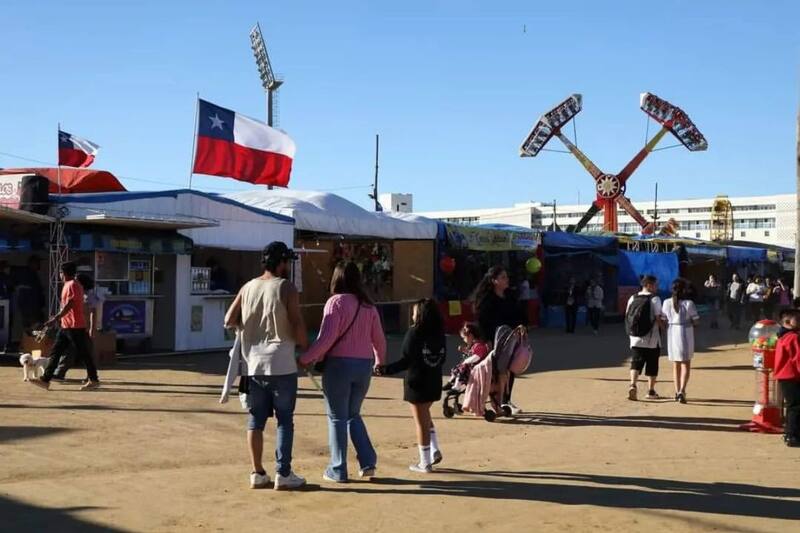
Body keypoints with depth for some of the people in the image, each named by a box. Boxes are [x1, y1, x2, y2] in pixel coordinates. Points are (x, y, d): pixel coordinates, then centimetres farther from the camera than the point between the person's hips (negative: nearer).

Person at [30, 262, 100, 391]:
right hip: (66, 326, 10)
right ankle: (45, 380, 6)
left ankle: (94, 380, 4)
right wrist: (58, 318, 27)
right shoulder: (69, 285, 18)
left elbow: (68, 305, -21)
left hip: (75, 326, -10)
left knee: (83, 354, -3)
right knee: (55, 352, 6)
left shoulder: (72, 285, -13)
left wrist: (55, 319, -24)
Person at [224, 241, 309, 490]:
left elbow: (229, 321, 5)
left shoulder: (248, 288, 8)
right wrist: (306, 349, 1)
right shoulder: (286, 288, -7)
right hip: (282, 365, -5)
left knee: (256, 420, 11)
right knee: (284, 420, 3)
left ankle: (257, 473, 14)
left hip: (254, 364, 5)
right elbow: (297, 325, -13)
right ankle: (283, 474, 4)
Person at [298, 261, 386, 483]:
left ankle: (338, 470, 11)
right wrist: (380, 361, 30)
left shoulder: (336, 302, -10)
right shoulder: (368, 305, 8)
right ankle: (368, 461, 12)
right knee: (353, 414, 20)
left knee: (337, 418, 6)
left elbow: (326, 338, -18)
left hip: (339, 364, -5)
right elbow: (379, 338, 13)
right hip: (364, 365, 5)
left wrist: (306, 359, -10)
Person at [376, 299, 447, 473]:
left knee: (421, 421, 3)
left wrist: (386, 370, -21)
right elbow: (442, 358, 9)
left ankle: (425, 463, 9)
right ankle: (435, 450, 17)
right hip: (434, 382, 6)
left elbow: (407, 360, -20)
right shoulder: (439, 333, 3)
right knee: (425, 416, 25)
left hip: (417, 382, -6)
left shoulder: (414, 332, -15)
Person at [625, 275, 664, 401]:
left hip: (635, 338, 4)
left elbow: (627, 316, 8)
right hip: (652, 339, -4)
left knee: (636, 363, 3)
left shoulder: (632, 298, 7)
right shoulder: (655, 299, -9)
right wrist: (663, 323, 6)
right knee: (652, 366, 9)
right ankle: (651, 391, 16)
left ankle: (633, 385, -18)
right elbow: (659, 318, -14)